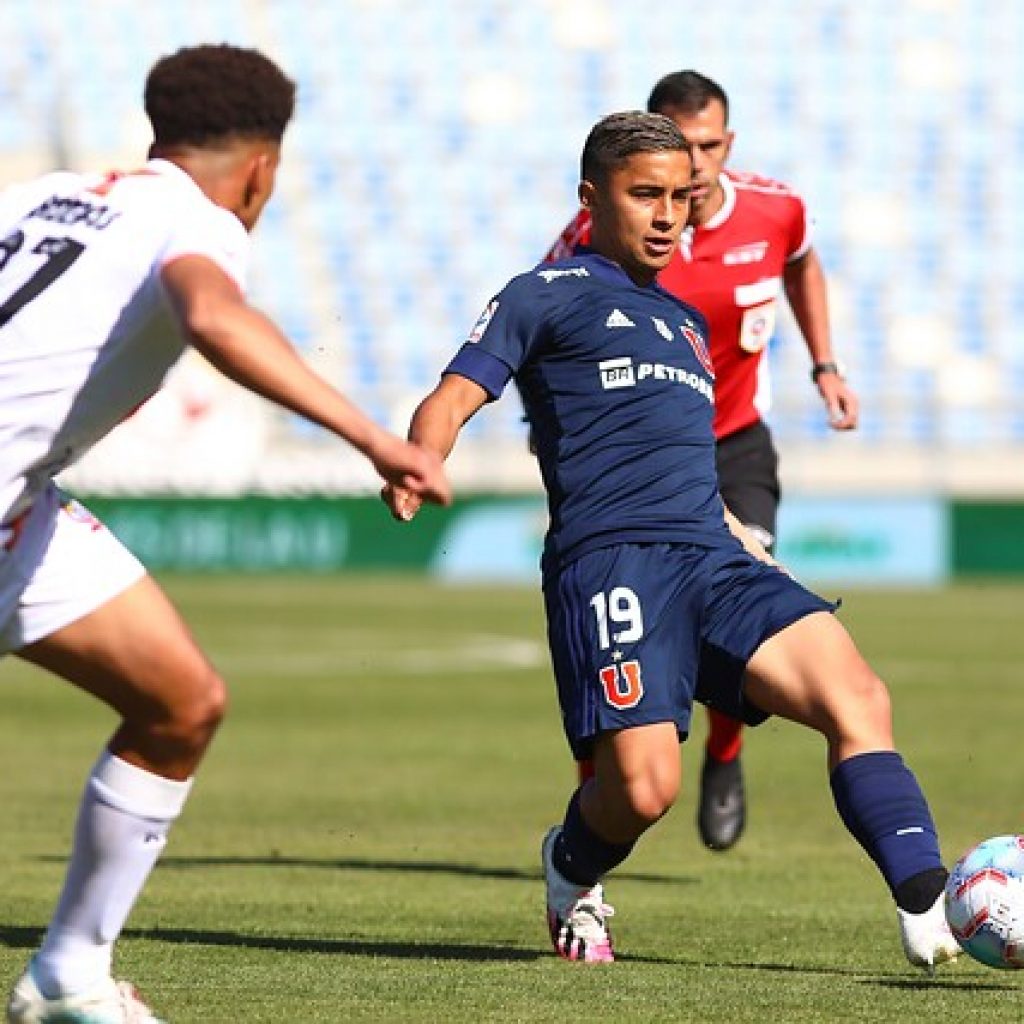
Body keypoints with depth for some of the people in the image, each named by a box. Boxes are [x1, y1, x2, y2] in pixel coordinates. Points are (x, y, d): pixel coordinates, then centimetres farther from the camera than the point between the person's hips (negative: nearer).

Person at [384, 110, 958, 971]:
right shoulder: (547, 296, 11)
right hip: (609, 560, -6)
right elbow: (453, 399, -1)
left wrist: (755, 552, 35)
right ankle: (573, 870, 17)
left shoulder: (685, 322, 32)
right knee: (642, 789, -19)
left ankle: (928, 913, -28)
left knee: (856, 695, -19)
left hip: (713, 558, 6)